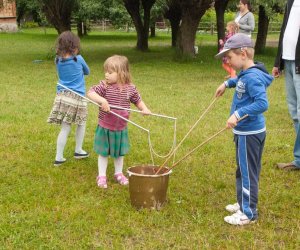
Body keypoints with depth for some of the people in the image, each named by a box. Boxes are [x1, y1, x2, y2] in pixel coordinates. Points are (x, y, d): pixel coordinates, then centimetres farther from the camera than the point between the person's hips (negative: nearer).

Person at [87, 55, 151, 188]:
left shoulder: (130, 88, -7)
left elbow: (137, 100, 9)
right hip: (105, 128, -2)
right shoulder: (104, 86, -15)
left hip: (121, 128, 3)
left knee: (119, 153, 19)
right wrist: (102, 100, -39)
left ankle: (119, 173, 37)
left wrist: (145, 109, -9)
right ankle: (102, 176, 24)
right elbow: (90, 93, -25)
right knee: (103, 153, 10)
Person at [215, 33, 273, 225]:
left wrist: (238, 114, -36)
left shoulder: (252, 77, -23)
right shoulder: (246, 74, 6)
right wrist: (227, 83, 22)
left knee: (247, 172, 2)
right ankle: (244, 204, 36)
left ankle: (248, 213, 15)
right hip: (248, 131, 10)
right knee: (245, 171, 21)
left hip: (249, 133, -10)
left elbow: (262, 103, -33)